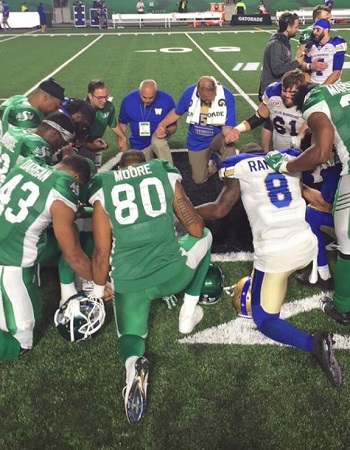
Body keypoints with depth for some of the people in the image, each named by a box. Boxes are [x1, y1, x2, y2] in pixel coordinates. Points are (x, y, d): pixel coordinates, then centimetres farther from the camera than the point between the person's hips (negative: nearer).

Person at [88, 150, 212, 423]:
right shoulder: (166, 174, 8)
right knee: (205, 236, 29)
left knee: (130, 334, 27)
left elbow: (102, 253, 4)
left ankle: (134, 363, -12)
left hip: (129, 282, 1)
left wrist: (98, 291, 20)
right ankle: (188, 313, 27)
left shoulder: (103, 187, 6)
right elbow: (196, 228, 9)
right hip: (171, 275, 0)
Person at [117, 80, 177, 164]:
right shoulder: (128, 100, -17)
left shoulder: (167, 100, -21)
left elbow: (173, 125, -10)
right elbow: (122, 122, -2)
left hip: (158, 136, -2)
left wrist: (166, 131, -32)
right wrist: (121, 138, -18)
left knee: (158, 142, -36)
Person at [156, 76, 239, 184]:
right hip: (197, 142, 2)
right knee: (199, 179, 2)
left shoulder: (226, 96, -24)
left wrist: (229, 133, -48)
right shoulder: (189, 93, -19)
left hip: (217, 138, -2)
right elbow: (177, 112, -1)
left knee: (228, 141, -38)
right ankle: (212, 164, 35)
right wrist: (162, 125, -18)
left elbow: (227, 126, -22)